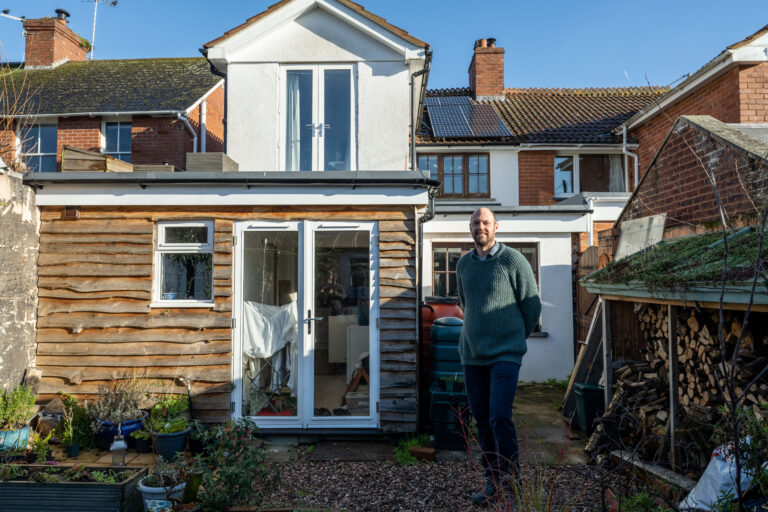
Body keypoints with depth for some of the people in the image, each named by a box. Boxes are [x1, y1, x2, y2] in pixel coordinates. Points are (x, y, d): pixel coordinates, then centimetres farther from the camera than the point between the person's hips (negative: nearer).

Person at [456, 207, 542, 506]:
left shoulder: (513, 260, -6)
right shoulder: (463, 264, 8)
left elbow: (532, 305, 0)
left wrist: (516, 338, 10)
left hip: (505, 355, -4)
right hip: (472, 354, 5)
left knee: (500, 417, -13)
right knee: (482, 420, 9)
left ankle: (511, 477, 9)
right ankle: (493, 481, 23)